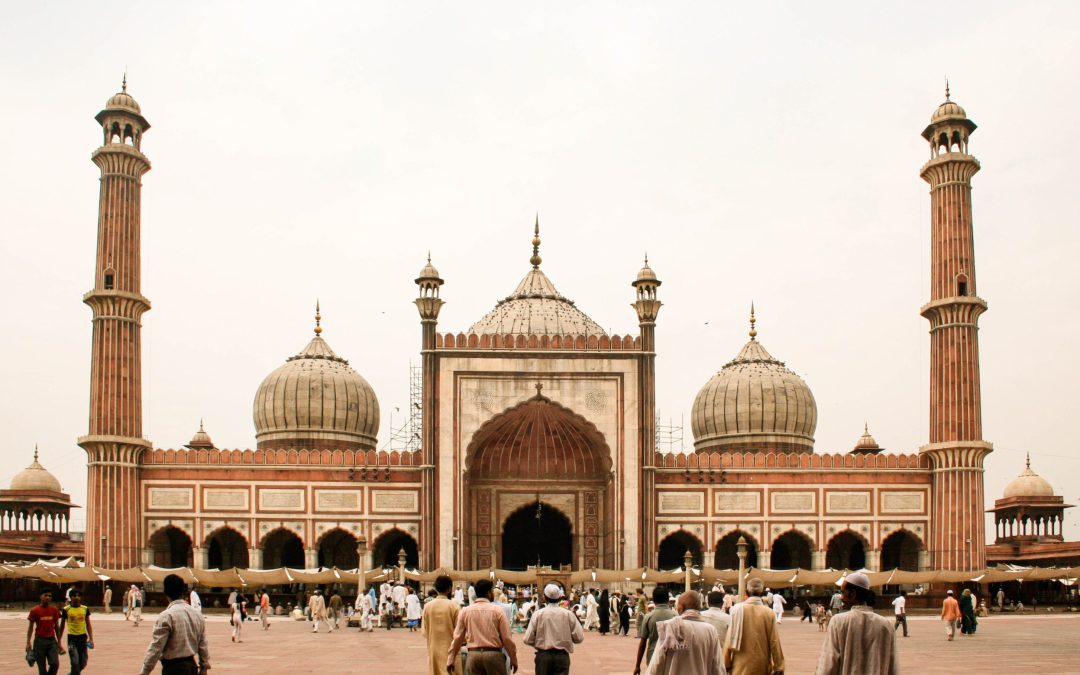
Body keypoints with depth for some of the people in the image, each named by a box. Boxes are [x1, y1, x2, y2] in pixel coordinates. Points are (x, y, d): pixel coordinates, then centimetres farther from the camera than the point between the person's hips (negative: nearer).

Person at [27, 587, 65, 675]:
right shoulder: (34, 610, -3)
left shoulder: (54, 610, 6)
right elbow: (31, 627, 1)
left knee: (55, 664, -11)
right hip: (39, 640, -2)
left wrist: (59, 643, 10)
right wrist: (28, 643, -5)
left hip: (52, 640, 2)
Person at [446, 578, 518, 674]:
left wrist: (451, 659, 11)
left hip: (473, 655, 3)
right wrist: (513, 659, 8)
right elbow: (507, 638, -2)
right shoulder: (497, 611, -2)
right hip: (494, 655, -3)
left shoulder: (465, 611, 5)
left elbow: (457, 637, 5)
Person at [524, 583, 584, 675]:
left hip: (543, 655, 0)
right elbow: (579, 638, -4)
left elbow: (528, 640, -7)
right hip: (562, 656, 0)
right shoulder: (568, 614, -3)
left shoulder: (538, 614, -4)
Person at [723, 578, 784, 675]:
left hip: (741, 667, -1)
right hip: (762, 667, 1)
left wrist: (726, 664, 5)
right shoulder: (769, 613, -5)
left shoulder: (737, 610, -6)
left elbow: (730, 639, -4)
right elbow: (774, 642, -3)